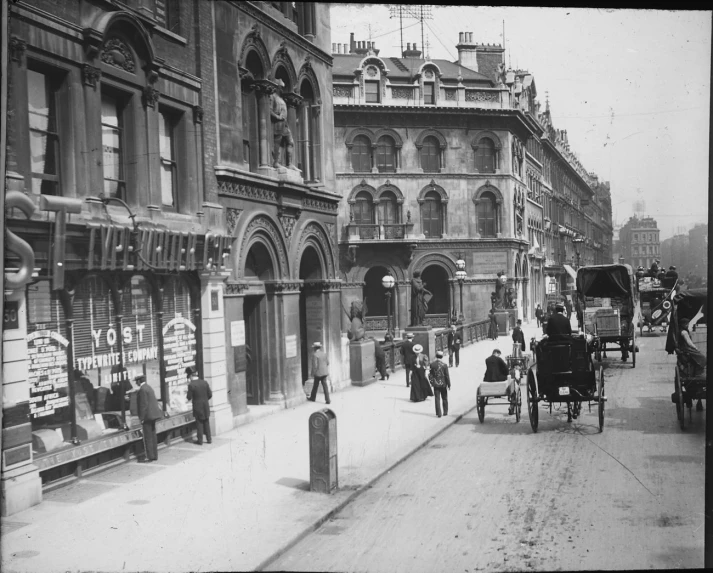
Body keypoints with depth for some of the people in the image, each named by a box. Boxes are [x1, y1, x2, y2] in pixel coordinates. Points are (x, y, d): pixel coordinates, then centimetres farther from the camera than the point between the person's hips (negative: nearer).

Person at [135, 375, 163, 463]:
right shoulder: (149, 388, 15)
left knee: (148, 438, -4)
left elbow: (144, 404, -19)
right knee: (153, 436, 13)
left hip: (148, 416, -10)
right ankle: (155, 455, 17)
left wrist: (142, 418, -16)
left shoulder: (142, 389, -14)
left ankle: (150, 456, -3)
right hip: (153, 415, 10)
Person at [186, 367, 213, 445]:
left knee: (199, 424, 6)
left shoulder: (191, 385, -17)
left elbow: (189, 398, -12)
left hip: (197, 407, -4)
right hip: (206, 406, 4)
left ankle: (200, 440, 13)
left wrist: (188, 397, 11)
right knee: (206, 423, 14)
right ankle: (209, 439, 20)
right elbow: (210, 395, 2)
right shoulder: (204, 382, -2)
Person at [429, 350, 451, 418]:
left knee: (437, 399, 5)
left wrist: (432, 382, 12)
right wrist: (449, 384, -2)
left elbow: (430, 375, -1)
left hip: (436, 384, 1)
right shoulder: (444, 365, -13)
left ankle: (438, 413, 3)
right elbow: (447, 376, -10)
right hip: (443, 384, -1)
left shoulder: (432, 365, -6)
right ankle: (445, 412, 21)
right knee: (445, 399, 14)